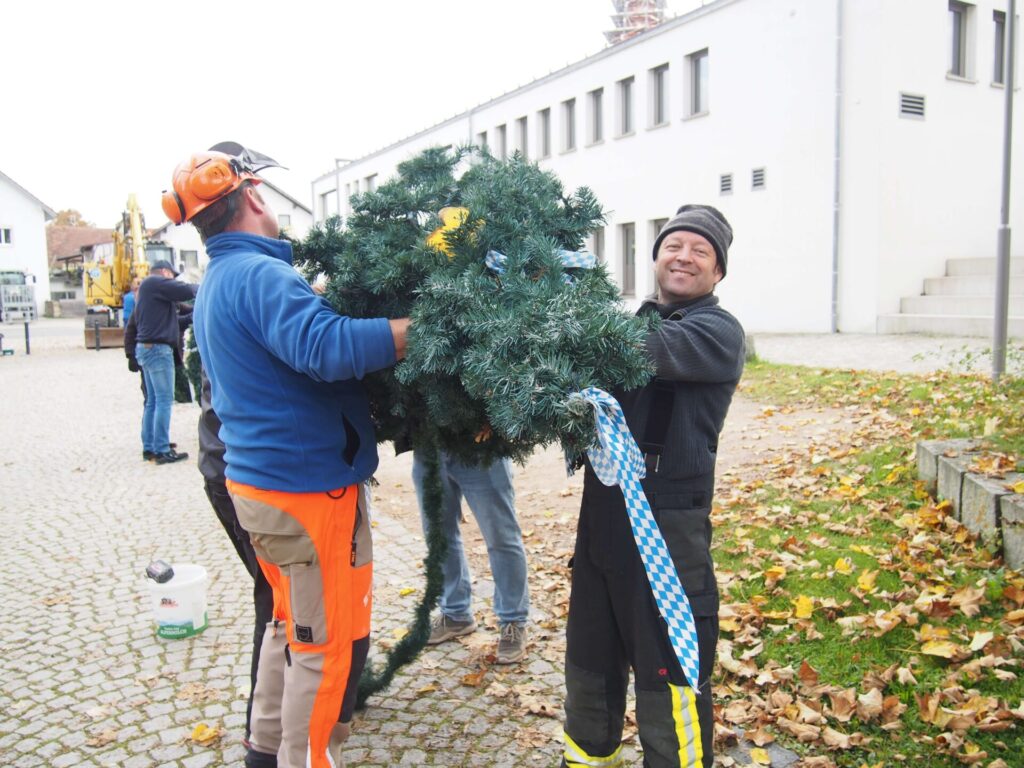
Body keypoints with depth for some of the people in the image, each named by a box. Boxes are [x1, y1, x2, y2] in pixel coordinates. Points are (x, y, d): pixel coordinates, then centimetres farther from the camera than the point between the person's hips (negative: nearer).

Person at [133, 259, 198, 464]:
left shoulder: (147, 287, 22)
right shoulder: (156, 282, -9)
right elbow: (186, 291, -16)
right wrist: (201, 288, 3)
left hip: (147, 347, 10)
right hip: (157, 348, -10)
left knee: (153, 400, 13)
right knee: (164, 400, -8)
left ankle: (149, 447, 16)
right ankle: (162, 450, -8)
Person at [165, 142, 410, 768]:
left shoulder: (215, 285, 13)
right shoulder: (260, 275, -19)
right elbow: (328, 349, -35)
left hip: (260, 481, 10)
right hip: (310, 487, -10)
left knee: (293, 623, 25)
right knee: (331, 643, 3)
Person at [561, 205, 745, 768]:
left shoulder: (718, 332, -5)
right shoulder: (634, 322, 13)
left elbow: (649, 351, -24)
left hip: (669, 521, -6)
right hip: (602, 515, 7)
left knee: (670, 672, 1)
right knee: (590, 658, 21)